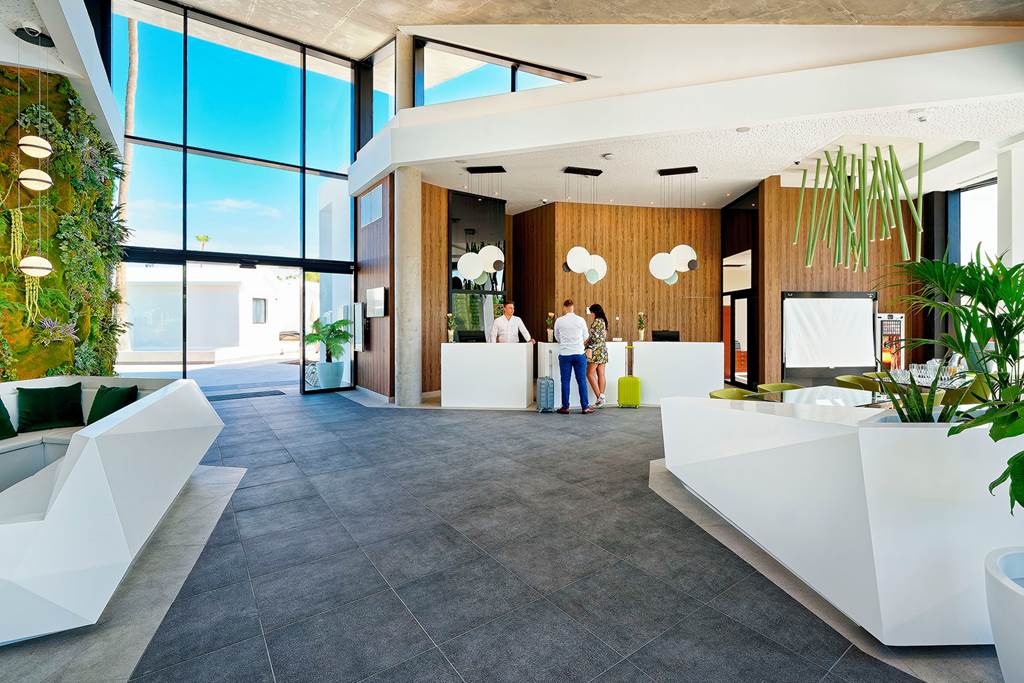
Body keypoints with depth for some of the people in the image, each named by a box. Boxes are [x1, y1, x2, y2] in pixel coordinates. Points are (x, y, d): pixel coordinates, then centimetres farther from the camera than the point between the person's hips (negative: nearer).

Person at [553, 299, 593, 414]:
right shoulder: (581, 320, -2)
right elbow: (586, 337, 9)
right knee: (582, 381, 6)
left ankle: (565, 407, 13)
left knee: (565, 381, 7)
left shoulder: (559, 321, -2)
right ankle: (585, 407, 11)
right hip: (579, 354, 0)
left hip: (564, 355, 0)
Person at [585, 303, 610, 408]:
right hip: (604, 350, 9)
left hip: (597, 351, -9)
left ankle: (599, 397, -7)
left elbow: (595, 338, -20)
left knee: (590, 374, -4)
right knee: (601, 374, 7)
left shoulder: (597, 322, -12)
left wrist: (589, 349, -21)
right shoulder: (604, 321, 16)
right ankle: (601, 397, 8)